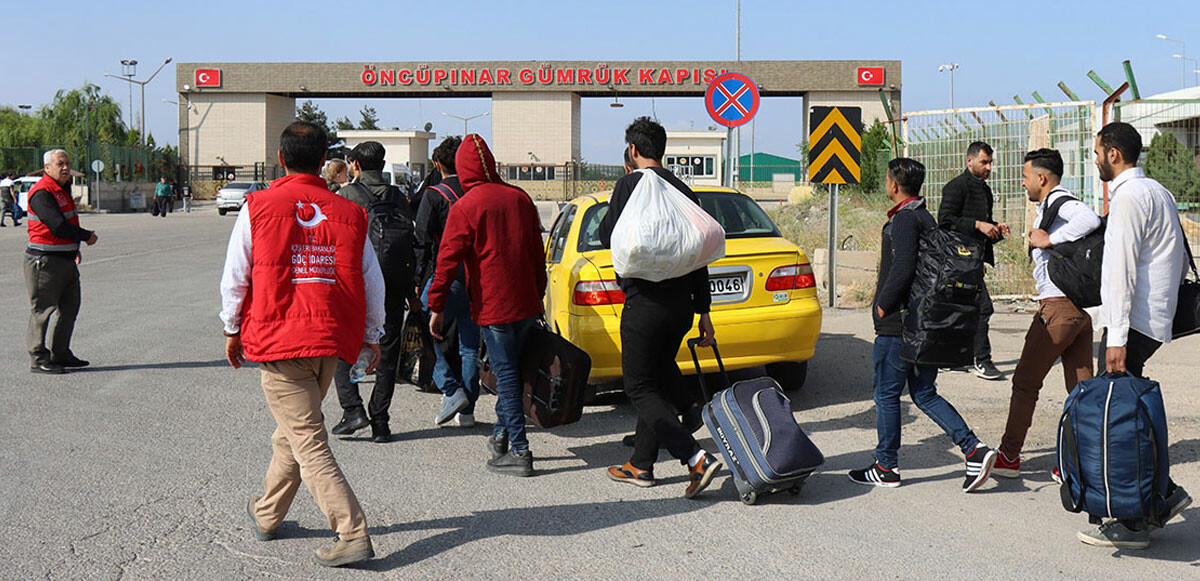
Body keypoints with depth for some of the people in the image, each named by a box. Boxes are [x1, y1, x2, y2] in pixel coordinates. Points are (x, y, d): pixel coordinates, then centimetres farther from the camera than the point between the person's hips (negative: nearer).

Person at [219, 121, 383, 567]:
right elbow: (373, 284, 7)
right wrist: (371, 338, 20)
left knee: (308, 441, -5)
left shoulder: (258, 208, -3)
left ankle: (353, 535, -14)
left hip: (278, 338, -4)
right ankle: (266, 514, 39)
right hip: (331, 341, 4)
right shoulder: (349, 213, 3)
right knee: (294, 430, 22)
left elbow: (234, 277, 1)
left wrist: (232, 330, 15)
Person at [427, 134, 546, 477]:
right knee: (510, 371, 18)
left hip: (493, 307, -6)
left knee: (506, 375, -2)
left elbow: (448, 259, -11)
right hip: (528, 304, 6)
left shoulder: (464, 208, -11)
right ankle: (501, 435, 27)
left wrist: (437, 307, -5)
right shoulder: (520, 198, 8)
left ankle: (519, 452, -2)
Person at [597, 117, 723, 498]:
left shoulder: (631, 184, -8)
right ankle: (641, 465, 24)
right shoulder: (683, 191, 11)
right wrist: (703, 311, 17)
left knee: (641, 388, -1)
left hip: (645, 303, -7)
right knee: (659, 381, 18)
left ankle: (696, 458, -16)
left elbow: (607, 236, -5)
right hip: (681, 303, 7)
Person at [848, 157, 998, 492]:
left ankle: (886, 467, 12)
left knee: (886, 394, 3)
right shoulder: (925, 218, 15)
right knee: (924, 394, 12)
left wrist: (883, 304, -13)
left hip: (899, 325, -9)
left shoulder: (904, 219, -14)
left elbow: (903, 268, -25)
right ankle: (975, 450, 1)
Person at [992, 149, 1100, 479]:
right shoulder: (1053, 204, 18)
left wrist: (1049, 239, -25)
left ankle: (1009, 457, 10)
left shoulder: (1058, 202, -12)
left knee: (1026, 381, 2)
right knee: (1081, 386, 8)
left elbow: (1090, 220, -31)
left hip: (1058, 306, -10)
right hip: (1080, 306, 10)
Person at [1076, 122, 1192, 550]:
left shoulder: (1128, 197, -13)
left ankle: (1133, 523, -4)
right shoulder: (1158, 192, 18)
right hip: (1158, 318, 10)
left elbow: (1121, 269, -19)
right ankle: (1163, 493, 15)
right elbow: (1180, 259, 23)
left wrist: (1117, 337, -22)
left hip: (1133, 322, -10)